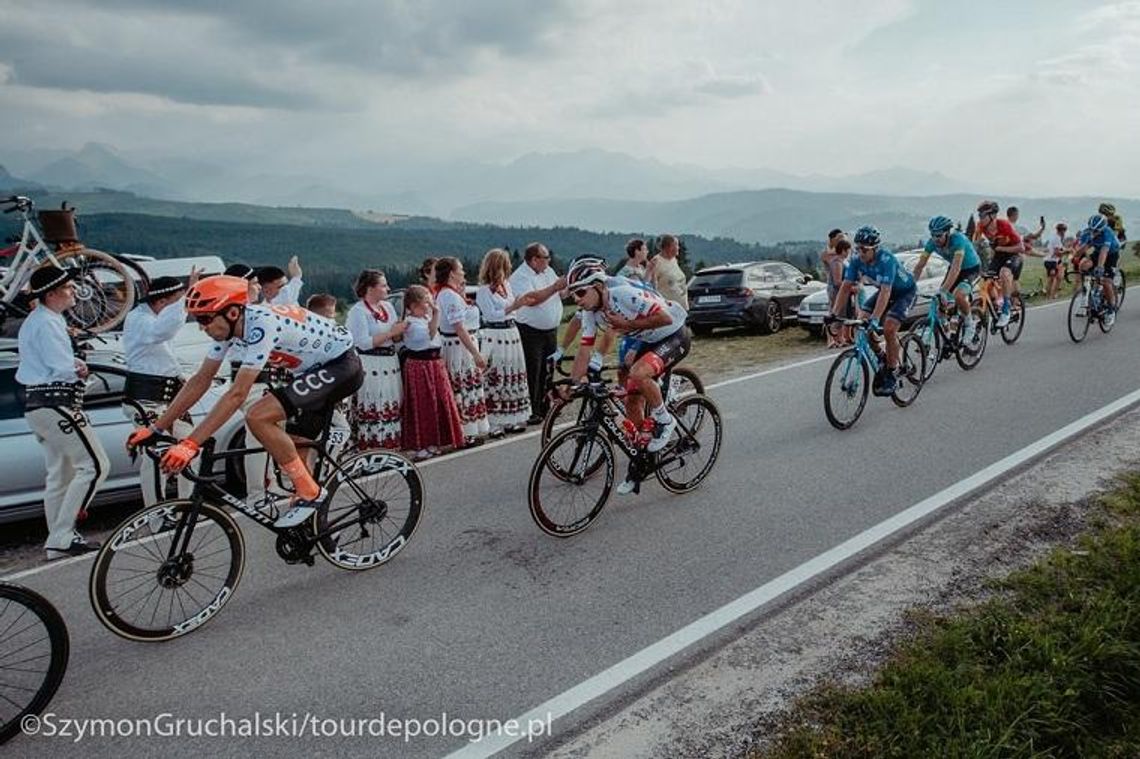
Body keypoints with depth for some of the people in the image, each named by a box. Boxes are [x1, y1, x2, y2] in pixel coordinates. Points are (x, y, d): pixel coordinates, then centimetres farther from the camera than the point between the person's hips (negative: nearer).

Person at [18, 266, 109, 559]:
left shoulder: (35, 320, 19)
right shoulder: (47, 323, -14)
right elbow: (63, 369, -20)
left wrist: (73, 365, 2)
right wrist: (79, 368, 2)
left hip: (37, 404, 11)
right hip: (55, 403, -11)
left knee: (59, 474, 14)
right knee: (95, 465, -9)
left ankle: (58, 542, 20)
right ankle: (62, 536, -8)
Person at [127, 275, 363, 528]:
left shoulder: (262, 325, -29)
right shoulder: (229, 327, -2)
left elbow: (237, 394, -33)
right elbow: (200, 380, 2)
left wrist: (190, 444, -35)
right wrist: (155, 428, -1)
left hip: (341, 365, -9)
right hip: (317, 369, 9)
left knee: (258, 417, -21)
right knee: (293, 449, 9)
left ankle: (310, 493, -10)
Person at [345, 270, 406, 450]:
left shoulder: (387, 306, 12)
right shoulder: (358, 311, -9)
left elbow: (396, 338, 17)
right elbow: (364, 343, -19)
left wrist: (400, 330, -5)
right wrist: (391, 332, -16)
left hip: (390, 363, 7)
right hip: (369, 368, -7)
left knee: (392, 409, 9)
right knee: (372, 412, -5)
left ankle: (390, 446, 17)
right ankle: (371, 449, 2)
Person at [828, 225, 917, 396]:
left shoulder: (886, 259, -36)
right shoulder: (856, 260, -19)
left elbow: (885, 292, -44)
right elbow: (846, 286, -18)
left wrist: (875, 319, -53)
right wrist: (834, 313, -27)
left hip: (905, 290, -6)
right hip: (885, 290, 6)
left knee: (889, 328, -22)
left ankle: (892, 374, -6)